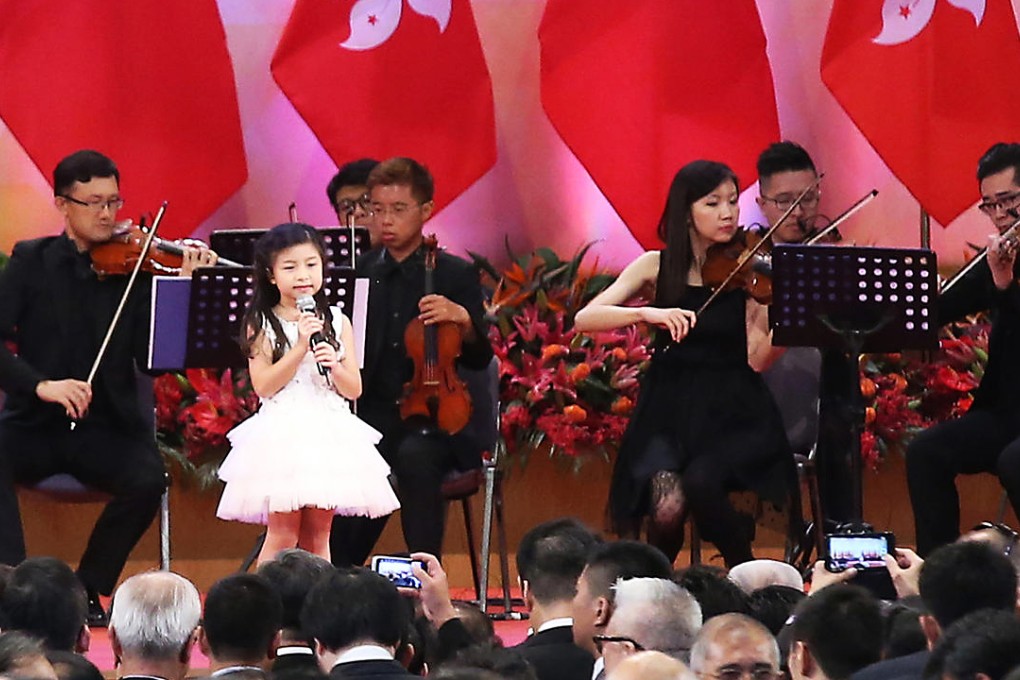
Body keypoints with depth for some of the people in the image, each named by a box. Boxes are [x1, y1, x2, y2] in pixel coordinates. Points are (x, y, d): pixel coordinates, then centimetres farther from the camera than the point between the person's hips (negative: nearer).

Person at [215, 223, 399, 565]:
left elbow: (354, 389, 7)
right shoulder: (261, 324, 1)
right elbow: (264, 385, -10)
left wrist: (334, 366, -13)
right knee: (283, 533, -7)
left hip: (329, 432, 3)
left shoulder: (337, 322, 9)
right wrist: (301, 346, -15)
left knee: (318, 534, 6)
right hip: (281, 433, -3)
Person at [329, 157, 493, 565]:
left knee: (414, 456, -36)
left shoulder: (456, 276, 5)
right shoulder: (359, 273, 12)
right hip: (374, 416, 2)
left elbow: (479, 359, 0)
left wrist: (462, 319, -21)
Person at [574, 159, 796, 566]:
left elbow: (758, 357, -11)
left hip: (732, 411, -1)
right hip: (669, 410, 1)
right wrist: (647, 313, -24)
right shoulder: (658, 267, 3)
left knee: (700, 483, -34)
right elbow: (585, 319, -8)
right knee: (667, 502, -29)